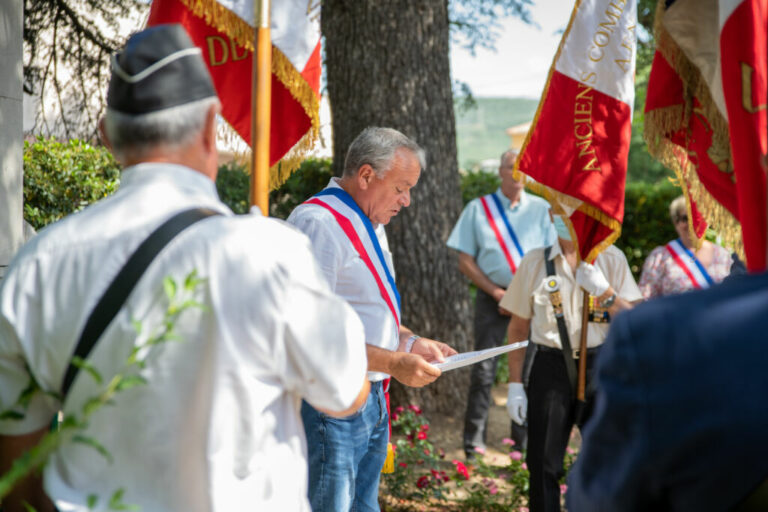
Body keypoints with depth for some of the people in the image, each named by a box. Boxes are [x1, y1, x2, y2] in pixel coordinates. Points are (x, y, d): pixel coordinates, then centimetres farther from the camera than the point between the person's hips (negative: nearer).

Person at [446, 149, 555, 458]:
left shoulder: (541, 209, 9)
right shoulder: (478, 209, 8)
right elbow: (465, 261, 5)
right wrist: (497, 292, -5)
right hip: (492, 296, -1)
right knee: (483, 370, -5)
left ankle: (524, 442, 10)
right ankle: (474, 443, -1)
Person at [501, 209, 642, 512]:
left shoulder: (612, 259, 3)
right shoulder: (534, 263, 3)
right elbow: (518, 328, 6)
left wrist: (605, 292, -17)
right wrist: (515, 385, 2)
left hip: (599, 366, 0)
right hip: (551, 367, 0)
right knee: (543, 465, 2)